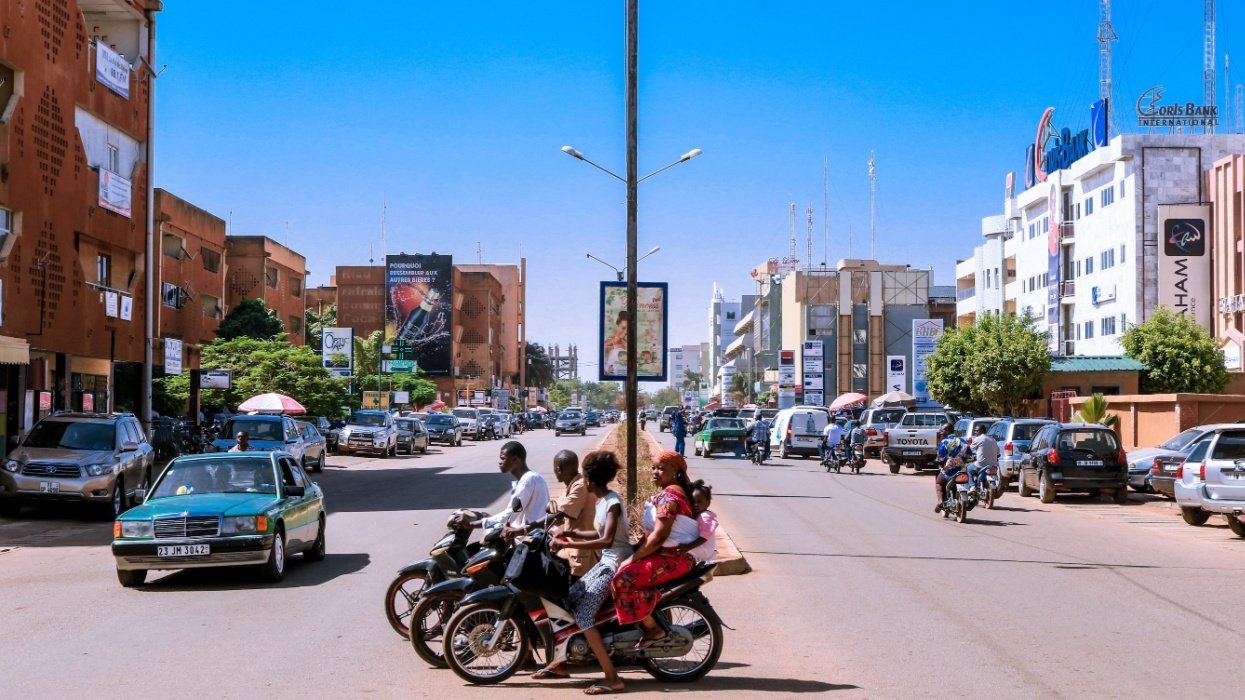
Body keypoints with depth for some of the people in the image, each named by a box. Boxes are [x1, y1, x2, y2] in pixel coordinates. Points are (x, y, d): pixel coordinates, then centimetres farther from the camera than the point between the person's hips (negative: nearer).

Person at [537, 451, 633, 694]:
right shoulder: (602, 501, 10)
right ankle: (561, 661, 21)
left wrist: (567, 544, -31)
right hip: (605, 562, 10)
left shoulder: (612, 503, -19)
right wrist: (573, 532, 11)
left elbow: (607, 540, -32)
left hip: (617, 564, -10)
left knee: (583, 615, -19)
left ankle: (612, 678, -20)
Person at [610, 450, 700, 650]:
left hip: (674, 558, -11)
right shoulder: (673, 492, 18)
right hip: (671, 554, 11)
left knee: (624, 578, -23)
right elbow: (651, 532, 19)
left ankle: (652, 629, -15)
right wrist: (633, 553, 10)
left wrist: (632, 558, -17)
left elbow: (659, 536, -22)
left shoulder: (669, 495, -15)